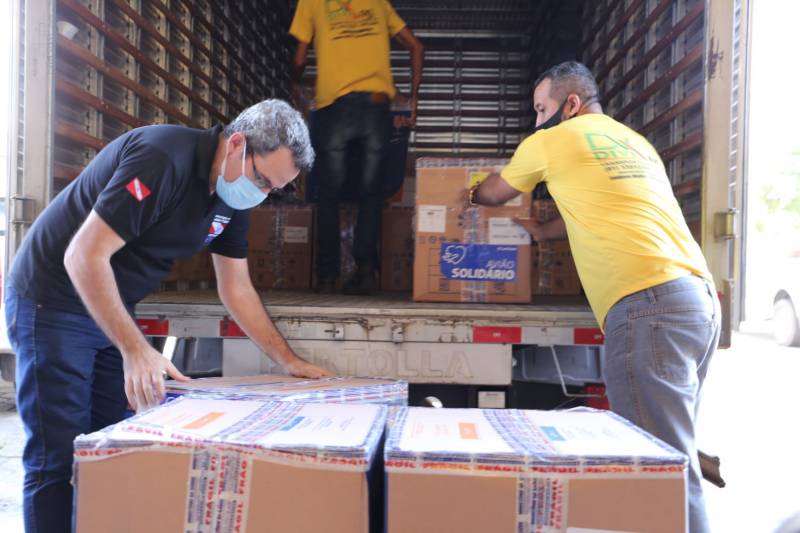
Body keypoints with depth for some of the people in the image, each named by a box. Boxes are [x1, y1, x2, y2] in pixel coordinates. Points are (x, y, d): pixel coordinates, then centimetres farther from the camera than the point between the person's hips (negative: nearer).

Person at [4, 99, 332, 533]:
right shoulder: (163, 158, -27)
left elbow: (237, 290, 7)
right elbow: (83, 257, -30)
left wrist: (288, 361, 3)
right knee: (58, 459, -5)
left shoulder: (233, 197, -1)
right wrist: (136, 351, -35)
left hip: (112, 310, 8)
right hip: (53, 301, -8)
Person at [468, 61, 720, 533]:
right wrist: (544, 232, 52)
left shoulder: (550, 141, 8)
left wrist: (474, 195, 47)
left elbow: (496, 194, 26)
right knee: (674, 452, 12)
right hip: (701, 296, 8)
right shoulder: (637, 143, 27)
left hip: (646, 301, -8)